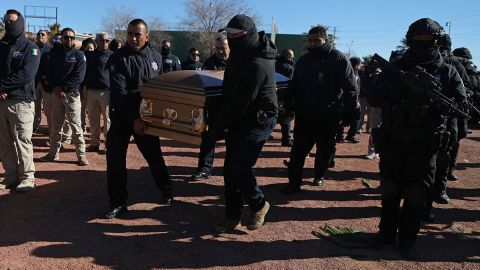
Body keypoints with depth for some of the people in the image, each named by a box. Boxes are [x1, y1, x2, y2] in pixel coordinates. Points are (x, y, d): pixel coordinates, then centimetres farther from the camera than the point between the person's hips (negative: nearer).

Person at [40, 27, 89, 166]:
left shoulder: (79, 55, 0)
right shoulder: (54, 54, 13)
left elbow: (79, 77, -11)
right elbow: (49, 73, 9)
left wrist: (62, 88, -13)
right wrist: (55, 87, -8)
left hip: (72, 94, -4)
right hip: (56, 93, 5)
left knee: (75, 125, -7)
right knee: (55, 125, 11)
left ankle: (81, 154, -1)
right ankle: (53, 153, 21)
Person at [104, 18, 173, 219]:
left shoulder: (155, 57, 3)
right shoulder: (118, 58, -9)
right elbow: (118, 91, -18)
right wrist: (134, 118, -24)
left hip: (146, 115, 2)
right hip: (122, 115, -2)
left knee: (154, 154, 9)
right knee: (115, 158, -2)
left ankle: (166, 189, 31)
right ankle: (118, 202, 10)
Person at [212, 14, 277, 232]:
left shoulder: (256, 65, -26)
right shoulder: (243, 53, 5)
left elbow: (239, 103, -23)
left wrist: (217, 127, -12)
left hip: (258, 121, -9)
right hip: (240, 118, 9)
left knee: (238, 168, -11)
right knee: (230, 168, 8)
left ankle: (259, 205, 15)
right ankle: (232, 216, 20)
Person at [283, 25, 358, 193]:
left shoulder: (338, 59, -6)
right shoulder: (303, 60, 8)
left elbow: (350, 88, -8)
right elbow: (294, 87, 15)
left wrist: (349, 112, -11)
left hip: (329, 116, -3)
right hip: (304, 114, 3)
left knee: (325, 149, 12)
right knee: (298, 149, 0)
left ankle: (320, 175, 33)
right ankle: (294, 182, 7)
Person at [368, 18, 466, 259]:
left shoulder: (447, 72, 3)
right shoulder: (395, 68, 4)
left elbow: (461, 105, -3)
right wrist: (402, 87, -21)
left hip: (424, 145, -1)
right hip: (392, 141, 1)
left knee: (416, 195, 4)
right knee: (389, 191, 10)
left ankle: (407, 240, 19)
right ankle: (387, 232, 26)